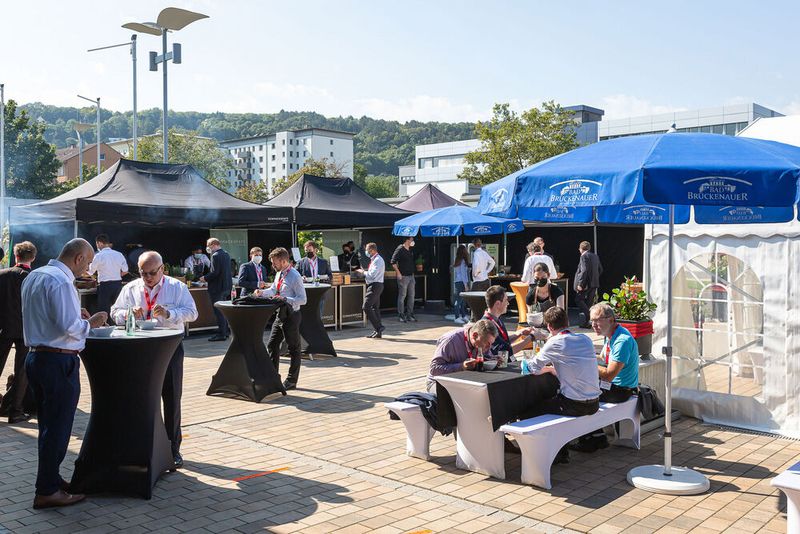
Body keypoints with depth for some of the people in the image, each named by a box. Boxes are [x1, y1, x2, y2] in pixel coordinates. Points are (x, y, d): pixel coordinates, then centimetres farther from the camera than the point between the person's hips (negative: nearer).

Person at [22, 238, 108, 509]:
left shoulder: (33, 276, 12)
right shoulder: (61, 282, -18)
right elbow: (69, 327, -23)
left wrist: (75, 313, 15)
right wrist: (90, 323, -5)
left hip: (35, 357, 10)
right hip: (58, 362, -10)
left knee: (47, 424, 18)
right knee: (58, 428, 0)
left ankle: (51, 479, 29)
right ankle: (47, 491, 8)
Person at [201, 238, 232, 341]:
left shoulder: (216, 256, -17)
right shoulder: (226, 254, 12)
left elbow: (215, 272, -23)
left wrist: (205, 278, -9)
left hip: (217, 288, -10)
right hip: (226, 286, 10)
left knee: (218, 312, -5)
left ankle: (221, 334, -2)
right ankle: (225, 332, 22)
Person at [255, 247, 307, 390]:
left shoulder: (295, 277, -18)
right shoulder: (279, 274, 7)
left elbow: (302, 299, -19)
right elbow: (273, 289, 24)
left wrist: (285, 299, -28)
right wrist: (262, 292, 6)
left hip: (291, 315, -8)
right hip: (280, 315, 8)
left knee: (294, 349, 5)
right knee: (272, 345, 12)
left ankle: (291, 381, 15)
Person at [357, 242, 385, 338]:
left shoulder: (377, 260, -16)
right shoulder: (375, 259, 16)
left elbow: (372, 275, -23)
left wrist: (363, 272, -9)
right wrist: (365, 272, 8)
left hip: (375, 286, -11)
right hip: (376, 285, 11)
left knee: (366, 307, -13)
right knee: (375, 308, 11)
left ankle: (379, 327, -12)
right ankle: (378, 331, 14)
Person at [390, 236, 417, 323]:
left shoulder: (410, 251, 13)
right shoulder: (400, 249, -11)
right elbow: (393, 262, -15)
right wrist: (398, 273, -17)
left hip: (411, 276, 8)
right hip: (403, 276, -8)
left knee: (411, 296, 9)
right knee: (402, 296, -3)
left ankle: (410, 315, 16)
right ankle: (401, 315, 4)